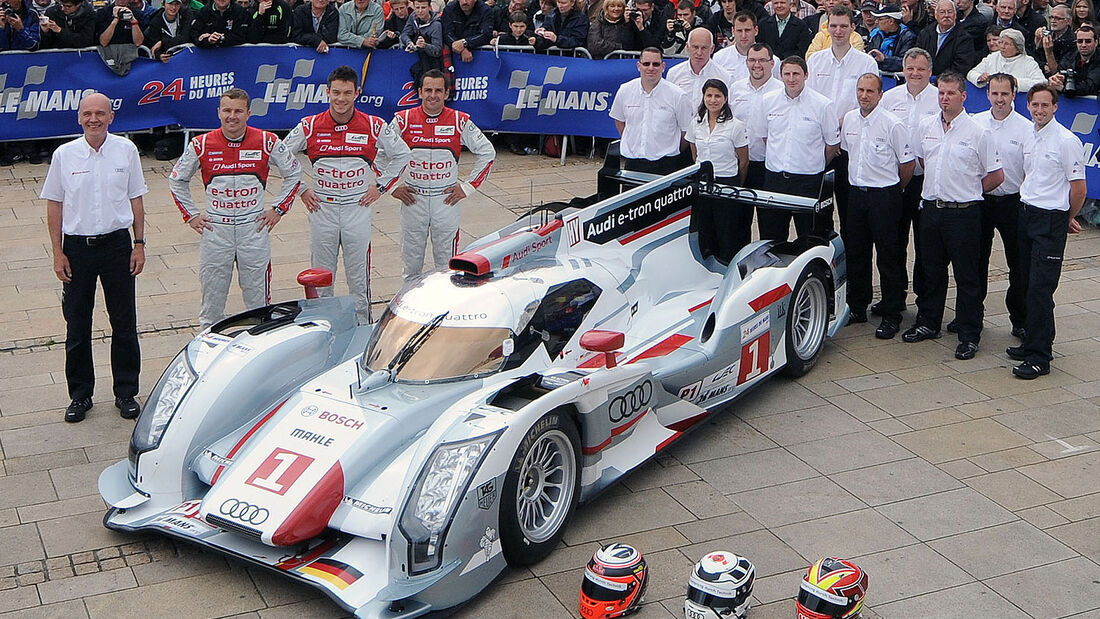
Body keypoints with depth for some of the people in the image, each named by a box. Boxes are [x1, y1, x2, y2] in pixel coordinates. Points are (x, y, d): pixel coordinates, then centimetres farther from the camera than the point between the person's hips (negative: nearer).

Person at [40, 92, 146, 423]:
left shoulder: (126, 150, -1)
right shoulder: (64, 155, -1)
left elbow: (135, 198, 5)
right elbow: (54, 204, 3)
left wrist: (139, 244, 1)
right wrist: (58, 253, -1)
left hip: (117, 244, 0)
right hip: (77, 246, 0)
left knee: (124, 324, 7)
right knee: (77, 326, 8)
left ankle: (126, 393, 20)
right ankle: (80, 395, 21)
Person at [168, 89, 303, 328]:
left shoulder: (267, 142, -4)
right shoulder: (202, 145, -3)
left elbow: (293, 173, 10)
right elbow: (176, 180, 12)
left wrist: (278, 209, 6)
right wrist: (191, 215, 7)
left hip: (254, 228, 0)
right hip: (214, 229, 1)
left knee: (258, 297, 6)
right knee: (212, 295, 7)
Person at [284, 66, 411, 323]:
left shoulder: (374, 126, -4)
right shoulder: (310, 126, -4)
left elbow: (402, 154, 10)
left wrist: (380, 186, 5)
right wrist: (301, 189, 5)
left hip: (358, 209, -1)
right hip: (321, 208, 1)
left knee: (359, 277, 6)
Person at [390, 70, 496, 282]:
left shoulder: (460, 122, -4)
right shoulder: (404, 120, -3)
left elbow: (487, 152, 4)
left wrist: (468, 187, 0)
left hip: (447, 200, 0)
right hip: (412, 199, 1)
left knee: (447, 264, 5)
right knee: (411, 262, 7)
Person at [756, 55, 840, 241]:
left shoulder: (822, 105, -6)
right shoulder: (768, 101, 5)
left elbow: (833, 143, 2)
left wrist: (815, 166, 8)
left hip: (809, 180, -3)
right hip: (774, 176, 4)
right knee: (771, 237, 9)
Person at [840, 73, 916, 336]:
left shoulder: (893, 124, -13)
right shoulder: (849, 119, 5)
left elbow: (908, 163, -6)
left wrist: (893, 190, 4)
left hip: (884, 196, -6)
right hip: (856, 193, 6)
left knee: (888, 256, -1)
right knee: (855, 253, 12)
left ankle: (892, 316, 5)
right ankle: (857, 308, 25)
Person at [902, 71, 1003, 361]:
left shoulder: (977, 133, -8)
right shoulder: (926, 127, 6)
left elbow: (996, 176, -3)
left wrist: (968, 191, 4)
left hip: (963, 212, -5)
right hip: (930, 207, 5)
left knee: (967, 276, 1)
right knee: (931, 271, 16)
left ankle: (969, 336, 8)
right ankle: (928, 323, 29)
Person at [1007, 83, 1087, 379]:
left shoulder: (1067, 141, -13)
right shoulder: (1029, 138, 10)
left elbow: (1079, 188, -9)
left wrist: (1067, 219, 2)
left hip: (1051, 221, -7)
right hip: (1027, 215, 8)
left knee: (1040, 288, -9)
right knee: (1029, 285, 12)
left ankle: (1039, 357, -5)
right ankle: (1033, 343, 23)